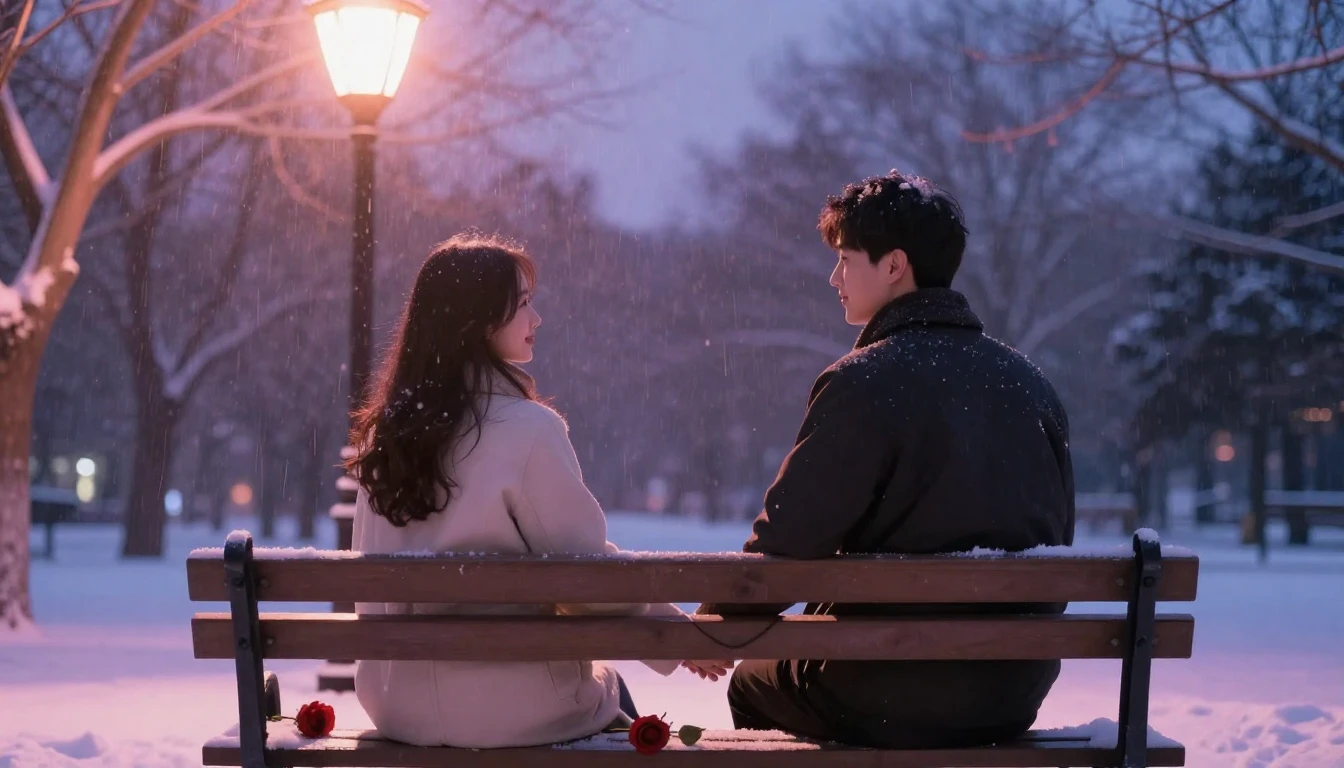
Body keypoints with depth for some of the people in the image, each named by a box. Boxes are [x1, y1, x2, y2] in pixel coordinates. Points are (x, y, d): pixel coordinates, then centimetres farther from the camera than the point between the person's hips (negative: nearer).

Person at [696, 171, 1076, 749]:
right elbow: (1055, 538, 11)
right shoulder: (1029, 383, 4)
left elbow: (785, 541, -17)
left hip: (895, 701, -6)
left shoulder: (863, 382, -16)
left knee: (753, 684, 24)